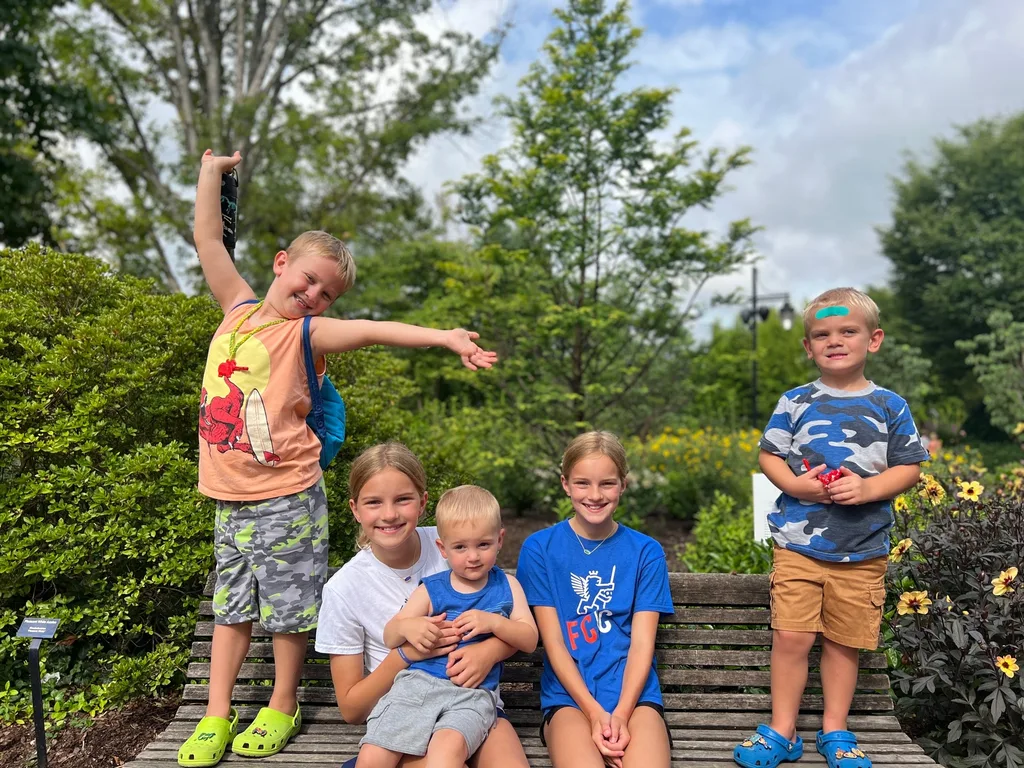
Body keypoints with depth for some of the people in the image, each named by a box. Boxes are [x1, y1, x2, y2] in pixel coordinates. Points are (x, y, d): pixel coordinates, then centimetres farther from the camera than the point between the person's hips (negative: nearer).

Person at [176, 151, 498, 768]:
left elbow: (370, 331, -24)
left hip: (286, 501, -5)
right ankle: (217, 716, 29)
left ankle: (282, 709, 28)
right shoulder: (241, 311, 6)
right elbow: (209, 240, 11)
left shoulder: (306, 333, -8)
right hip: (231, 500, 5)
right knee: (231, 607, 16)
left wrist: (445, 337, -37)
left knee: (288, 607, 9)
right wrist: (212, 171, 17)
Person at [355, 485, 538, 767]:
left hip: (474, 693, -2)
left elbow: (530, 640, 6)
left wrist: (493, 622, -12)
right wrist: (407, 627, -13)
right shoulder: (431, 590, 10)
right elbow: (389, 637, 11)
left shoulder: (507, 586, 11)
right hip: (419, 681, 2)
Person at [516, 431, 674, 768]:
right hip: (569, 695, -1)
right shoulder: (539, 548, 3)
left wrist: (621, 713, -13)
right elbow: (553, 642, -1)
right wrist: (594, 711, -11)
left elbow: (642, 643, 1)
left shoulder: (646, 552, 6)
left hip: (634, 693, 1)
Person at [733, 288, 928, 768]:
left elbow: (909, 468, 3)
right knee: (790, 637, -3)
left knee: (844, 642, 11)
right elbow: (769, 455, 4)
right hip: (798, 544, -1)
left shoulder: (890, 407, 2)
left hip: (863, 551, 1)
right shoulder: (795, 402, 1)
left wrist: (869, 487, -15)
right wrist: (793, 483, -15)